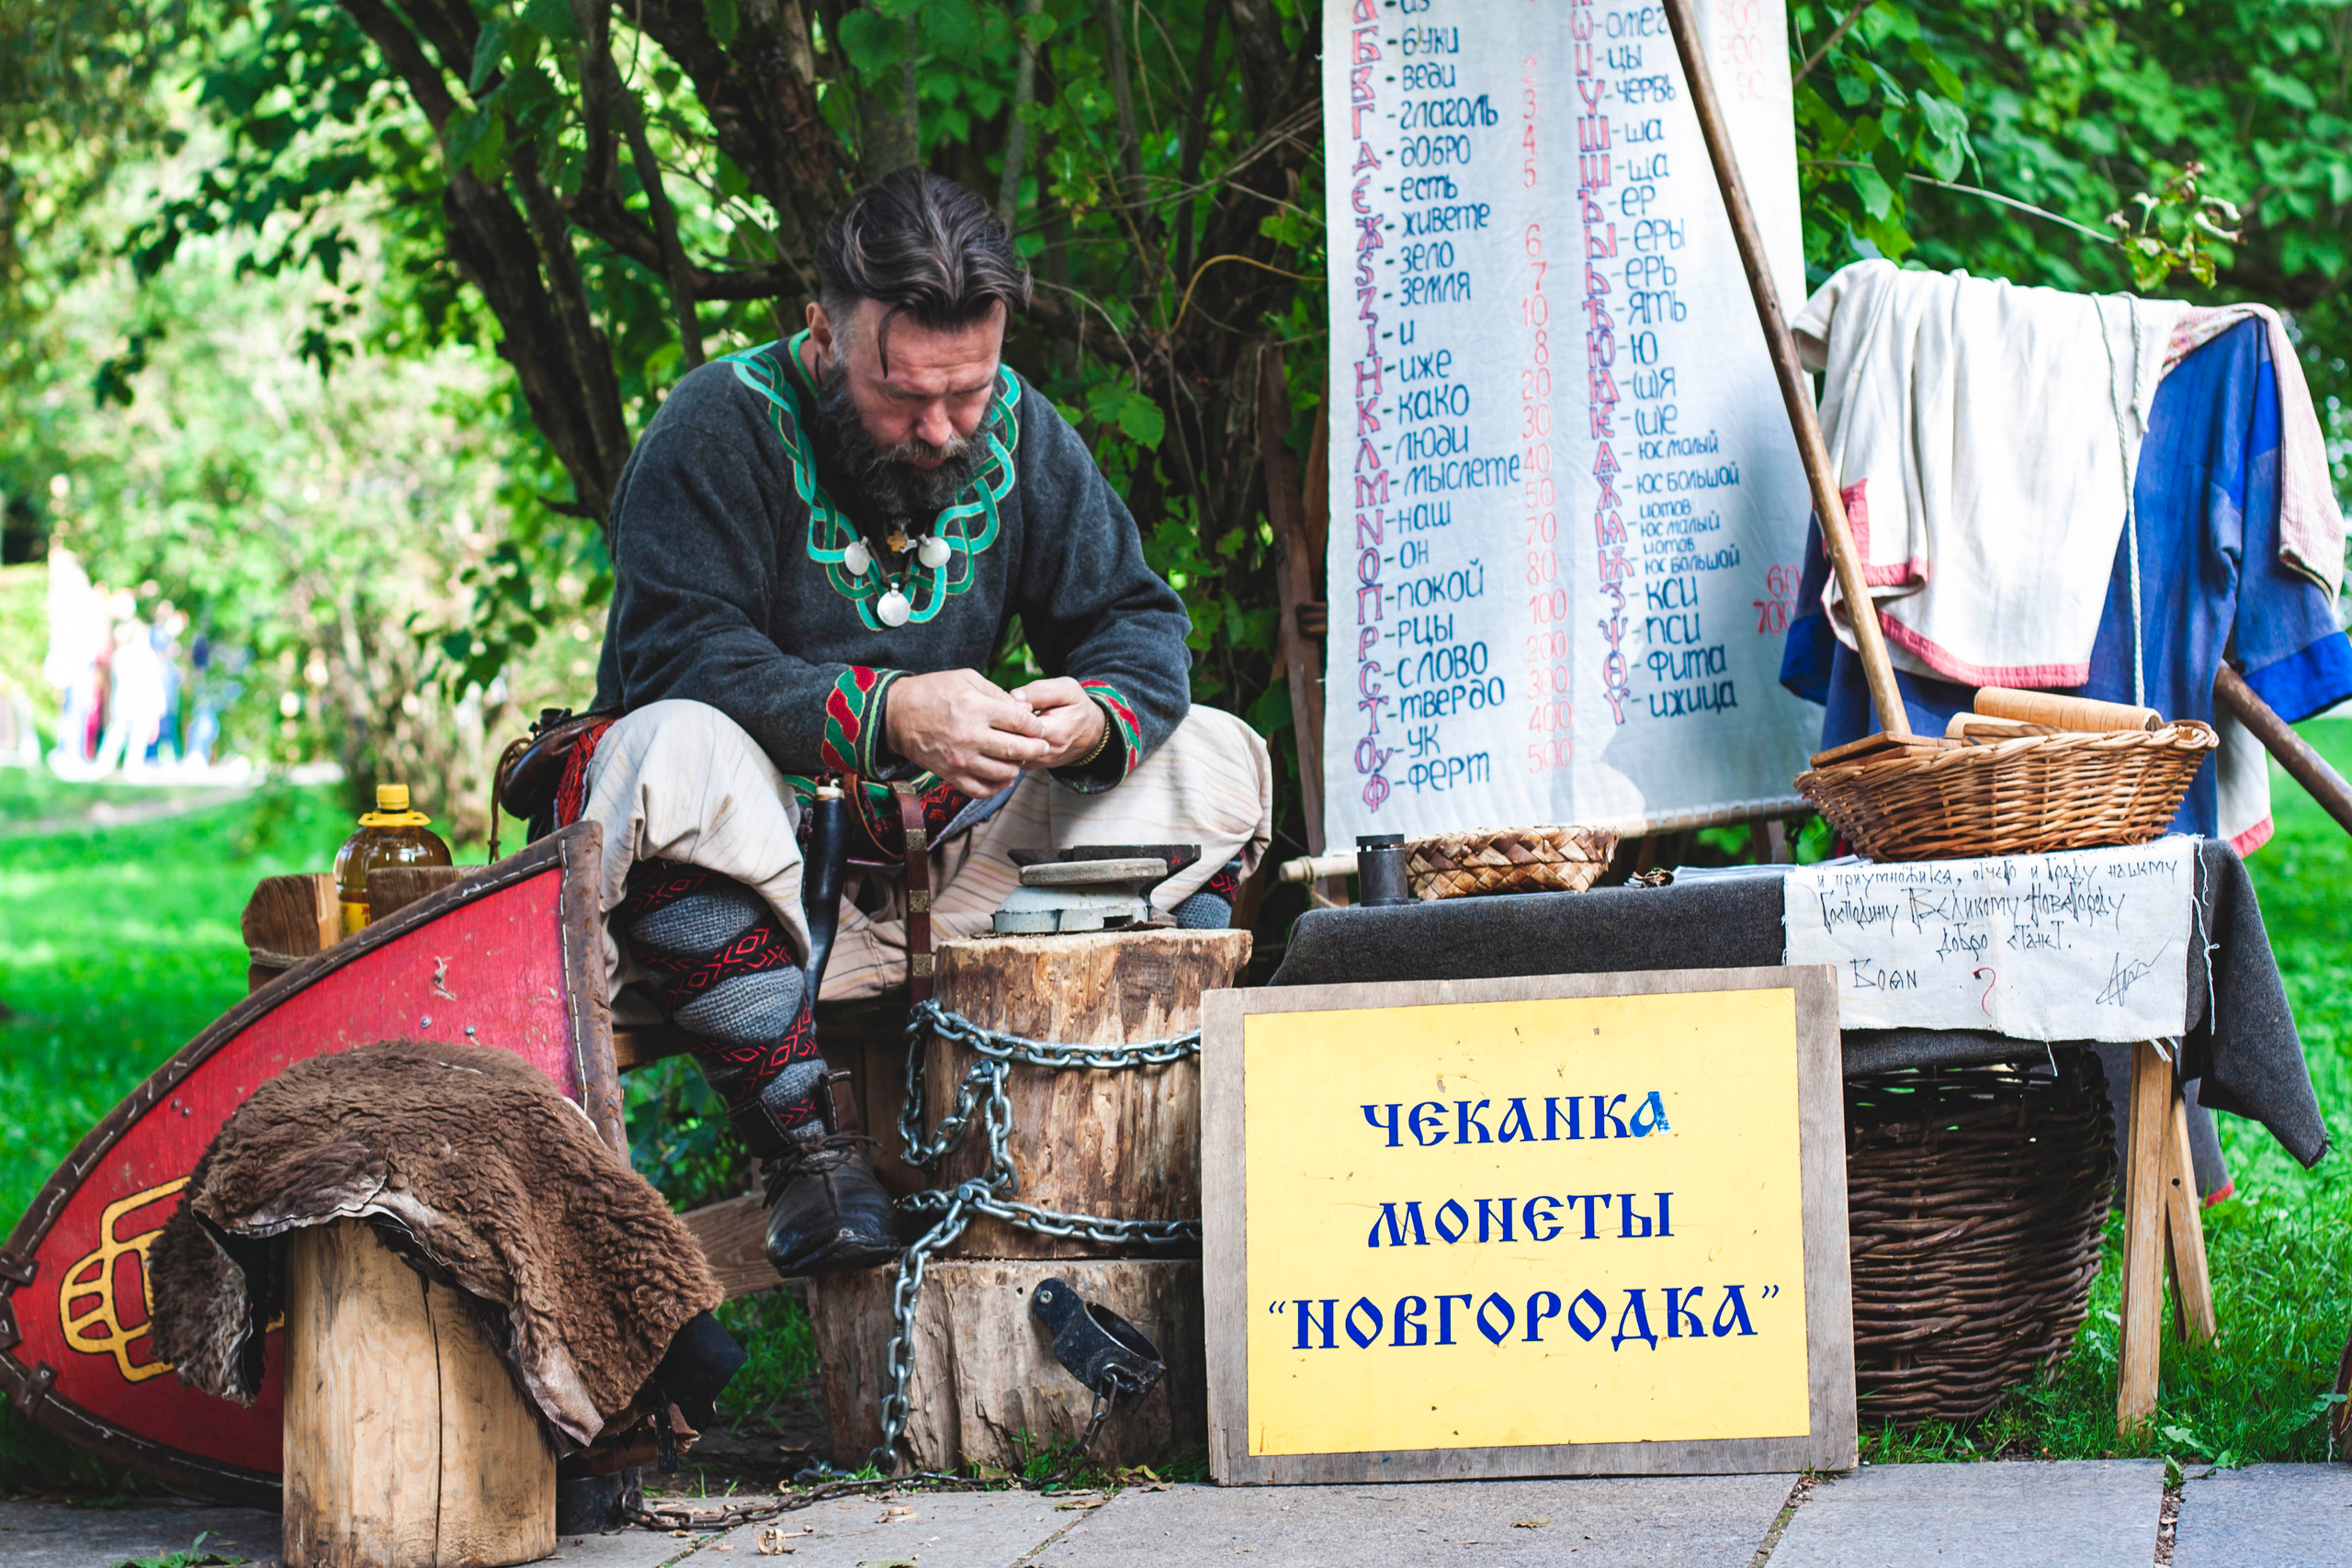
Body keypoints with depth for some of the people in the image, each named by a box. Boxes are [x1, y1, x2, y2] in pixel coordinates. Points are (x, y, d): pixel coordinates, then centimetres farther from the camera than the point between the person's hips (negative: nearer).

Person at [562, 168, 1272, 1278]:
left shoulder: (1016, 429, 5)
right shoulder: (722, 426, -13)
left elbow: (1134, 618, 4)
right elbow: (676, 655, -25)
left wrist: (1100, 715, -21)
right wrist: (889, 715, -37)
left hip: (949, 860, 5)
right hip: (757, 863, -5)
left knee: (1216, 759, -3)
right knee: (675, 750, -38)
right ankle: (800, 1137, -35)